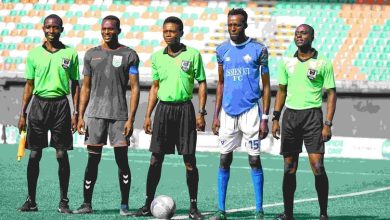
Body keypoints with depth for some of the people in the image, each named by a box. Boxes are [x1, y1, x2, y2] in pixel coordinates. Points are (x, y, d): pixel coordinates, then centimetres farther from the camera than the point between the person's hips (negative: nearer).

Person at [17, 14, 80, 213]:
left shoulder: (70, 54, 5)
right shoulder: (34, 54, 7)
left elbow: (75, 85, 8)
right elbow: (29, 85, 11)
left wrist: (76, 113, 1)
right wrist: (22, 113, 6)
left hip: (61, 104, -1)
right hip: (39, 104, 1)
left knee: (62, 155, -2)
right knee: (34, 155, 1)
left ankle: (64, 202, 4)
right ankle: (31, 200, 7)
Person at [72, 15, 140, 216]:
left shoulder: (129, 55, 3)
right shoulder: (91, 55, 11)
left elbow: (135, 88, 0)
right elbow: (86, 88, 13)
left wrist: (131, 119, -8)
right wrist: (80, 116, 4)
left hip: (119, 115, -2)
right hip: (95, 114, 2)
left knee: (122, 160, -3)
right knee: (92, 160, 2)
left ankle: (124, 205, 4)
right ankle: (87, 204, 6)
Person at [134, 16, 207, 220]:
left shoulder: (192, 54, 0)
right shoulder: (157, 57, 9)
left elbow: (202, 83, 2)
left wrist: (201, 113, -6)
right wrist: (148, 115, 10)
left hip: (185, 108, -3)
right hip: (163, 108, 3)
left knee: (189, 161, -2)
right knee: (156, 159, 1)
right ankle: (148, 203, 8)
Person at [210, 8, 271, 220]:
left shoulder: (258, 49, -3)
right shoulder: (222, 50, 8)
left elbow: (266, 86, -1)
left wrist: (265, 118, -7)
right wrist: (216, 115, 8)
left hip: (251, 110, -3)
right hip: (228, 111, 3)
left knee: (254, 159, -1)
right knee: (224, 159, 3)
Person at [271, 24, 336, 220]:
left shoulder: (323, 64, -1)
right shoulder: (286, 62, 10)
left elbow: (331, 94, -1)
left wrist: (328, 124, -9)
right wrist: (275, 118, 9)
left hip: (312, 115, -4)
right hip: (290, 115, 4)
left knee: (317, 165, -11)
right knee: (289, 167, 5)